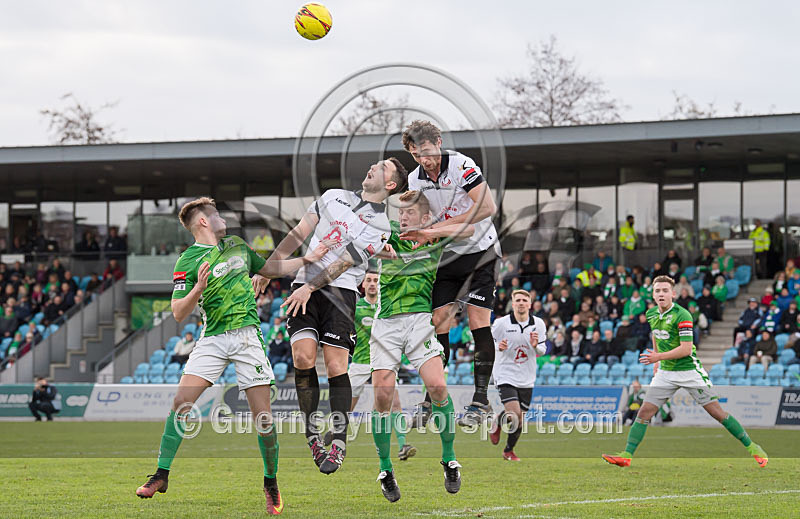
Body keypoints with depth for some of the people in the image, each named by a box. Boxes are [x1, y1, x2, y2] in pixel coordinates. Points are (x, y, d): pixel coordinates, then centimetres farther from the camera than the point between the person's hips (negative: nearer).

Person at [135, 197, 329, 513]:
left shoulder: (237, 246, 15)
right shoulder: (187, 262, -1)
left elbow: (270, 269, 30)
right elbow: (178, 314, -6)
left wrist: (307, 259, 23)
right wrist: (198, 289, -23)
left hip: (247, 335, 2)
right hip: (212, 339, -2)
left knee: (262, 415, -4)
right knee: (181, 401, -14)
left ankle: (271, 484, 11)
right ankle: (162, 475, -3)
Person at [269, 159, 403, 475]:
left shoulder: (379, 225, 3)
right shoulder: (333, 197, 17)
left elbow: (344, 262, -7)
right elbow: (298, 235, 17)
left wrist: (309, 288, -15)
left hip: (340, 291, -3)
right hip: (304, 287, 3)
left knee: (336, 367, -13)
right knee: (303, 357, -14)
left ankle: (339, 444, -5)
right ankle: (312, 437, -5)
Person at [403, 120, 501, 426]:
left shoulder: (462, 165, -16)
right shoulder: (415, 180, 3)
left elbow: (488, 208, -23)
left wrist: (445, 225, -23)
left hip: (479, 251, -5)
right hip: (445, 256, 5)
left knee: (478, 322, -10)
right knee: (438, 322, -2)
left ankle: (481, 400, -7)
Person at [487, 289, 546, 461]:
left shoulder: (538, 324, 1)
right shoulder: (501, 323, -9)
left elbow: (542, 351, 10)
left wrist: (535, 345, -13)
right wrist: (498, 346, -19)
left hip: (526, 379, 4)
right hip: (505, 375, -4)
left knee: (520, 421, 7)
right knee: (514, 414, -20)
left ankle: (509, 450, 31)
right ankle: (498, 422, 15)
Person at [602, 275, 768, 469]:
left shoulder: (682, 315, -18)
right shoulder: (652, 314, 3)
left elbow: (686, 348, -22)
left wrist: (659, 357, -23)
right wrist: (656, 361, 23)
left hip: (690, 371, -6)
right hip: (665, 372, 6)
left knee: (717, 412, -4)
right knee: (645, 412, -5)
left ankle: (751, 447, 7)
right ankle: (626, 456, -5)